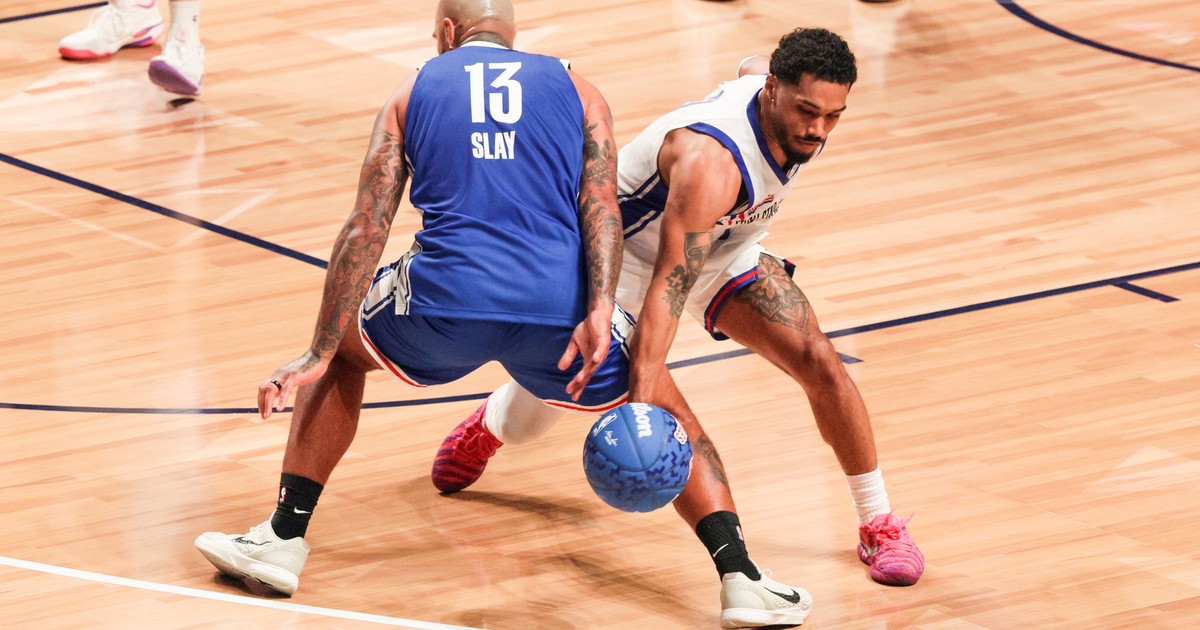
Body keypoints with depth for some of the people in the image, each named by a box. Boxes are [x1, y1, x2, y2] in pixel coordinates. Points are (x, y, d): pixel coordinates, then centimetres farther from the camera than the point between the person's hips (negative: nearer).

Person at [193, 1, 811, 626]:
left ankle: (283, 540, 24)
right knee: (662, 410, 26)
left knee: (342, 350, 31)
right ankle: (741, 578, 11)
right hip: (559, 308, 1)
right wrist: (599, 313, -9)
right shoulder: (576, 91, 19)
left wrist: (318, 354, 9)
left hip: (443, 303, 0)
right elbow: (601, 203, 2)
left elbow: (366, 228, 10)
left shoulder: (412, 93, 18)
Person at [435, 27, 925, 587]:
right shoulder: (708, 161, -44)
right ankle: (485, 426, 47)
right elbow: (669, 283, -48)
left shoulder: (772, 78, -22)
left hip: (724, 247, 5)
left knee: (818, 361, -18)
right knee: (524, 421, 8)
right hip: (627, 253, -5)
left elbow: (749, 67, 5)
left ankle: (879, 525, -5)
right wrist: (641, 397, -54)